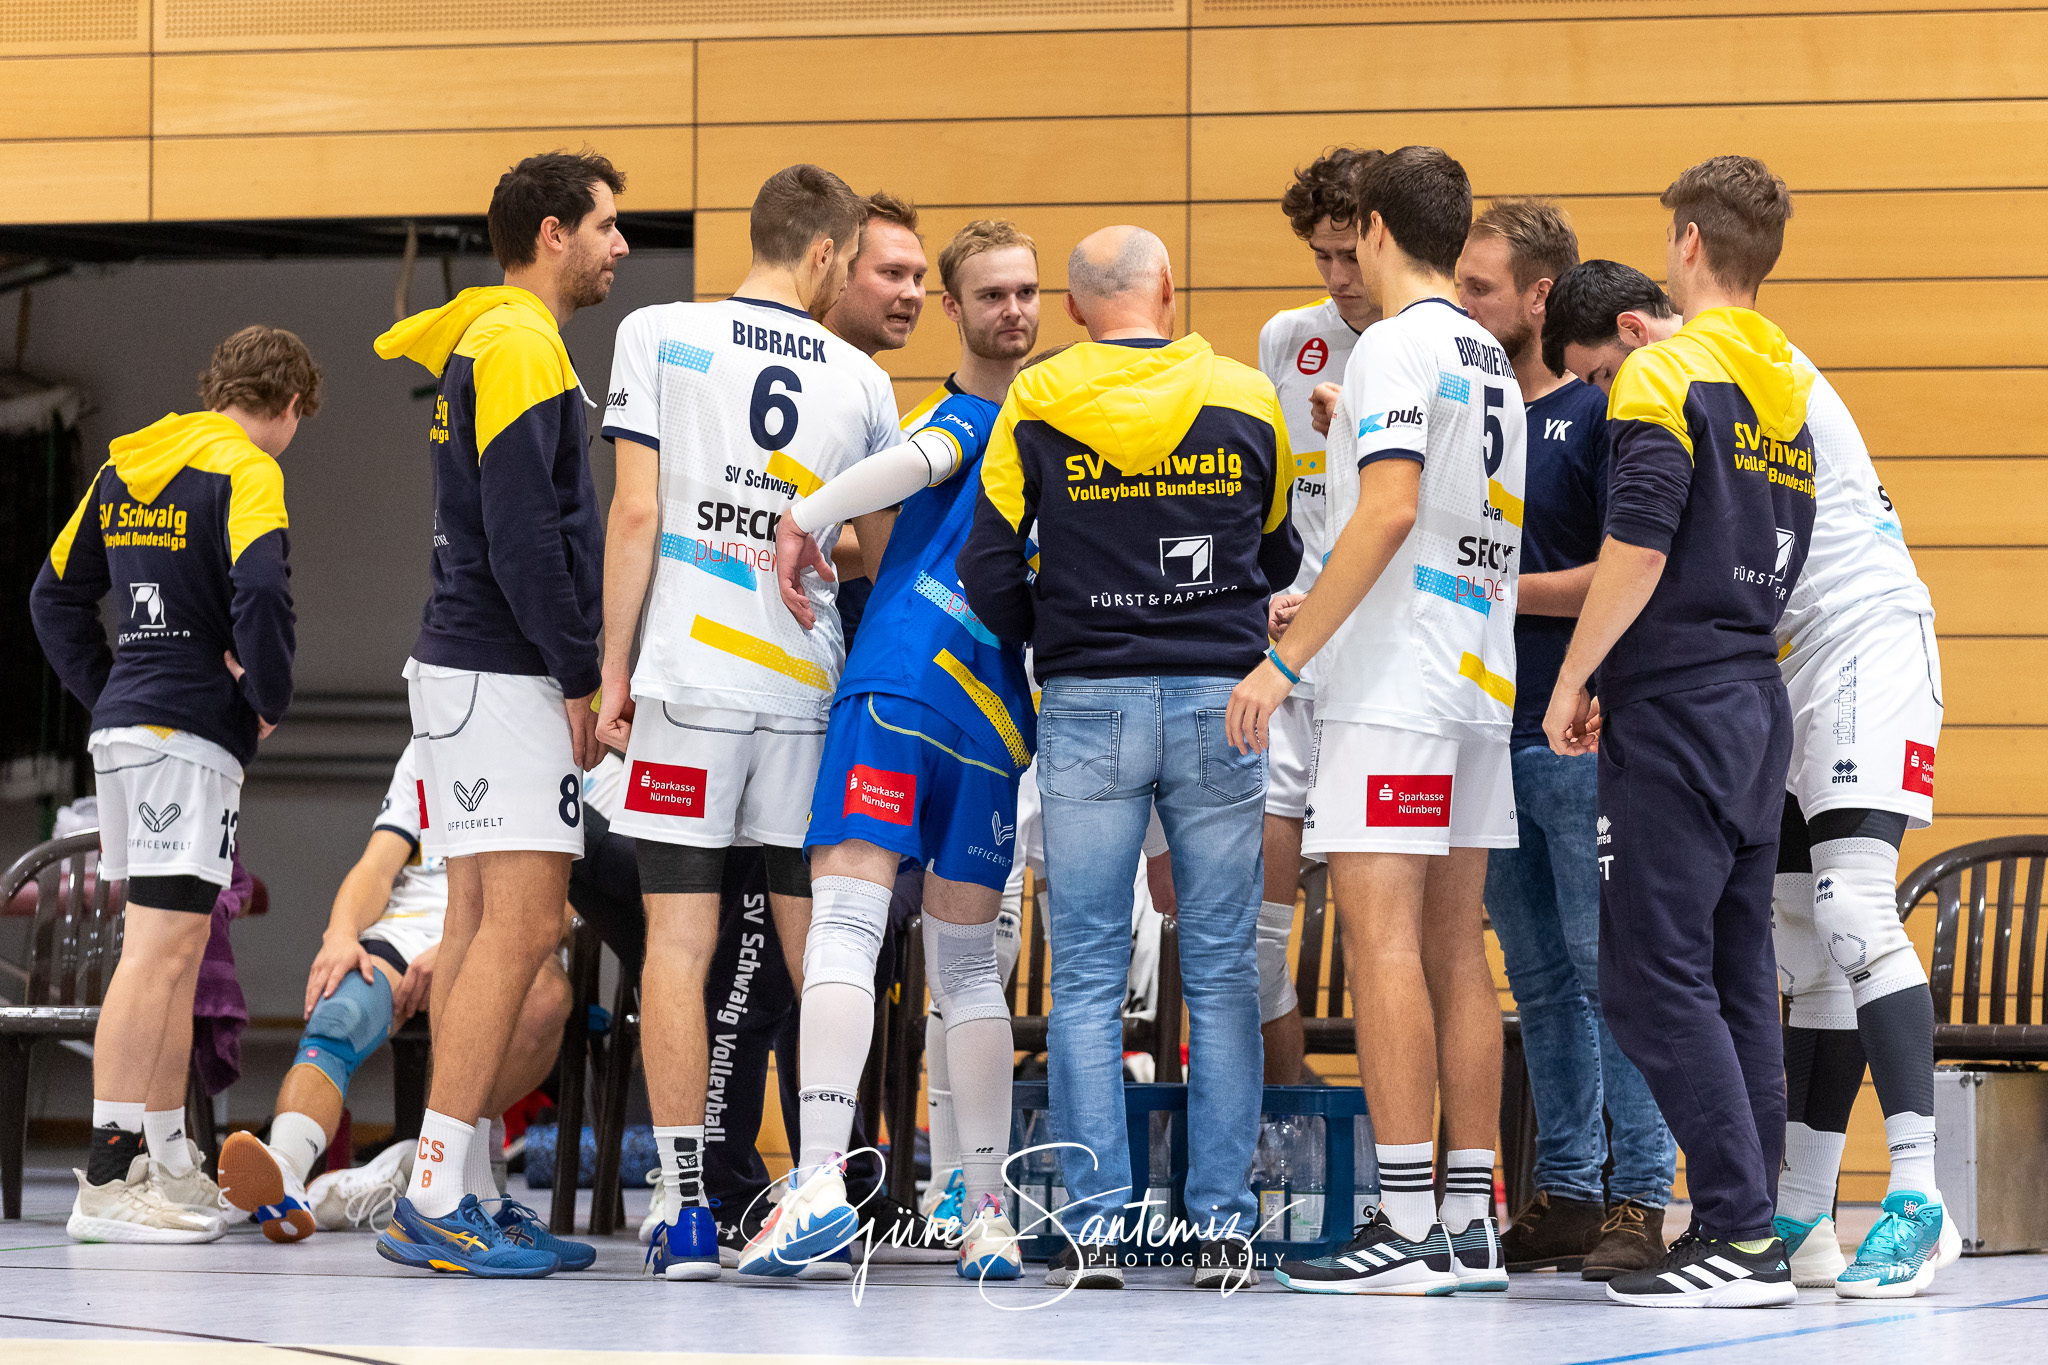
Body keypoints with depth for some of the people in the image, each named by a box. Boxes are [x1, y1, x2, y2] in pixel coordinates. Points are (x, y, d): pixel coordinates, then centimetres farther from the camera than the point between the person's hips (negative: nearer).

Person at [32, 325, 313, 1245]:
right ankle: (108, 1178, -14)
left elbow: (56, 595, 20)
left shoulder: (125, 462, 16)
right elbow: (260, 590, -24)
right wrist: (272, 699, -10)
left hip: (123, 724, 9)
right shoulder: (245, 469, -8)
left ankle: (168, 1161, 20)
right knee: (160, 951, -10)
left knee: (175, 949, 15)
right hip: (193, 731, -9)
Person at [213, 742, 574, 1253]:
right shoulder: (426, 749, 23)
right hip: (404, 929, 2)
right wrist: (341, 936, -10)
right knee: (335, 1021, -30)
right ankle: (283, 1179, -54)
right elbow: (378, 866, 13)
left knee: (545, 993, -37)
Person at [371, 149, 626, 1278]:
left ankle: (460, 1195, 10)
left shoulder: (473, 337, 19)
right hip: (505, 673, -10)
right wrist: (580, 677, -14)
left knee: (480, 921, 9)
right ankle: (435, 1199, -16)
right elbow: (522, 530, -19)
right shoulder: (521, 345, -12)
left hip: (464, 666, 10)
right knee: (522, 922, -13)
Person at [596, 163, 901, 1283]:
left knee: (678, 941, -1)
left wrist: (614, 668, 2)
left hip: (689, 679, -2)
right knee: (815, 947, 9)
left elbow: (637, 515, -3)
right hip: (810, 685, 2)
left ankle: (687, 1211, -6)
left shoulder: (659, 337, 1)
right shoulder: (860, 381, 8)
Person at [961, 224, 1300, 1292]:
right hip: (1221, 702, 1)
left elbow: (989, 573, -3)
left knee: (1086, 980, 2)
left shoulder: (1035, 404, -1)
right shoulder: (1245, 399, 3)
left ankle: (1094, 1225, -3)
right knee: (1221, 973, 5)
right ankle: (1222, 1226, 4)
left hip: (1088, 708, -1)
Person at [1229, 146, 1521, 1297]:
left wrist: (1287, 657, -19)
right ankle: (1472, 1223, 8)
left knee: (1383, 939, -10)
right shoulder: (1495, 362, 18)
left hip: (1392, 684, -9)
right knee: (1454, 948, 8)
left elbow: (1390, 510, -20)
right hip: (1479, 683, 9)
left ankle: (1406, 1228, -14)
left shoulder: (1398, 348, -8)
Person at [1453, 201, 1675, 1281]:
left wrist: (1498, 589, -13)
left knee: (1611, 970, -6)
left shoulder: (1605, 413, -6)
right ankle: (1566, 1194, 15)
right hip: (1493, 736, 7)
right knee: (1540, 979, 10)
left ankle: (1640, 1202, -5)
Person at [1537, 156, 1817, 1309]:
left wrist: (1573, 683, -8)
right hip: (1761, 695, 8)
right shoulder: (1795, 383, 13)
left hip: (1677, 703, -8)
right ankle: (1753, 1232, 9)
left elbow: (1638, 553, -18)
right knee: (1738, 975, 10)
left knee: (1658, 976, -7)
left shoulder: (1669, 374, -11)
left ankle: (1739, 1234, -12)